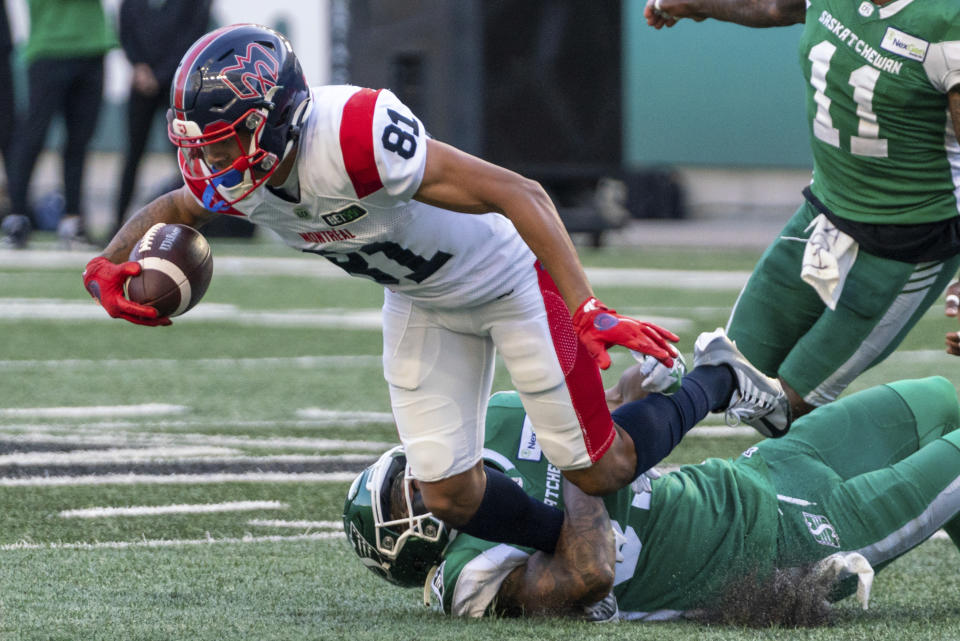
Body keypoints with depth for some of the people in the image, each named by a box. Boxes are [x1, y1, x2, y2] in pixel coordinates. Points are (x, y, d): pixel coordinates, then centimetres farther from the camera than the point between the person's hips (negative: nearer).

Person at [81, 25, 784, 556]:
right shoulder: (235, 175, -19)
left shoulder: (352, 141, -42)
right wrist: (109, 262, -14)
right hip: (423, 303, 6)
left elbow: (520, 194, -38)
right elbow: (173, 210, 8)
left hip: (509, 272, -6)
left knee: (598, 470, 1)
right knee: (449, 495, 1)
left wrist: (590, 313, -44)